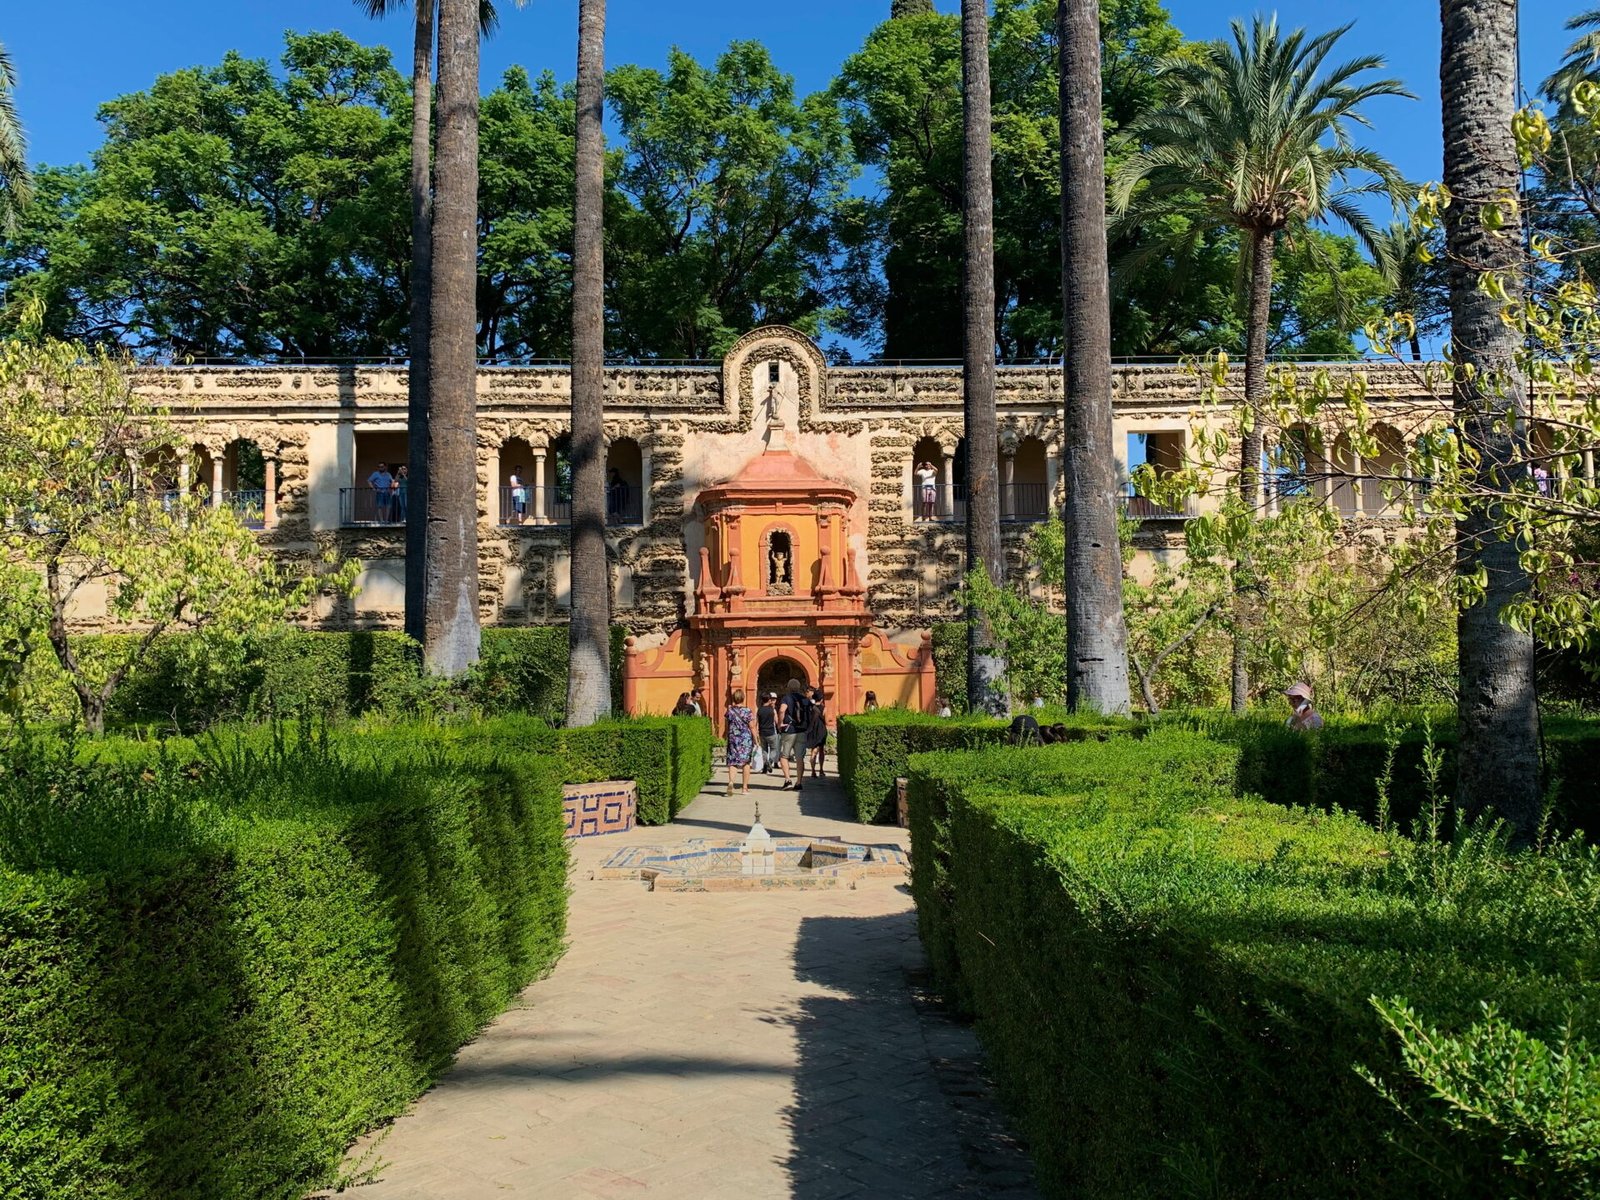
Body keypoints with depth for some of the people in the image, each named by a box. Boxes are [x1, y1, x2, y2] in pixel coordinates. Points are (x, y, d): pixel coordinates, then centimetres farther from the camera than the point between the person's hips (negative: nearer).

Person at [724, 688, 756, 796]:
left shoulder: (729, 711, 0)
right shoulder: (748, 712, -7)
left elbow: (726, 727, 8)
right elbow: (752, 728, -6)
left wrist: (725, 736, 25)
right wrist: (755, 741, 2)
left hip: (733, 739, 1)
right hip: (746, 739, -1)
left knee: (732, 762, 3)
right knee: (746, 762, 9)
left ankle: (731, 781, -23)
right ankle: (745, 788, 13)